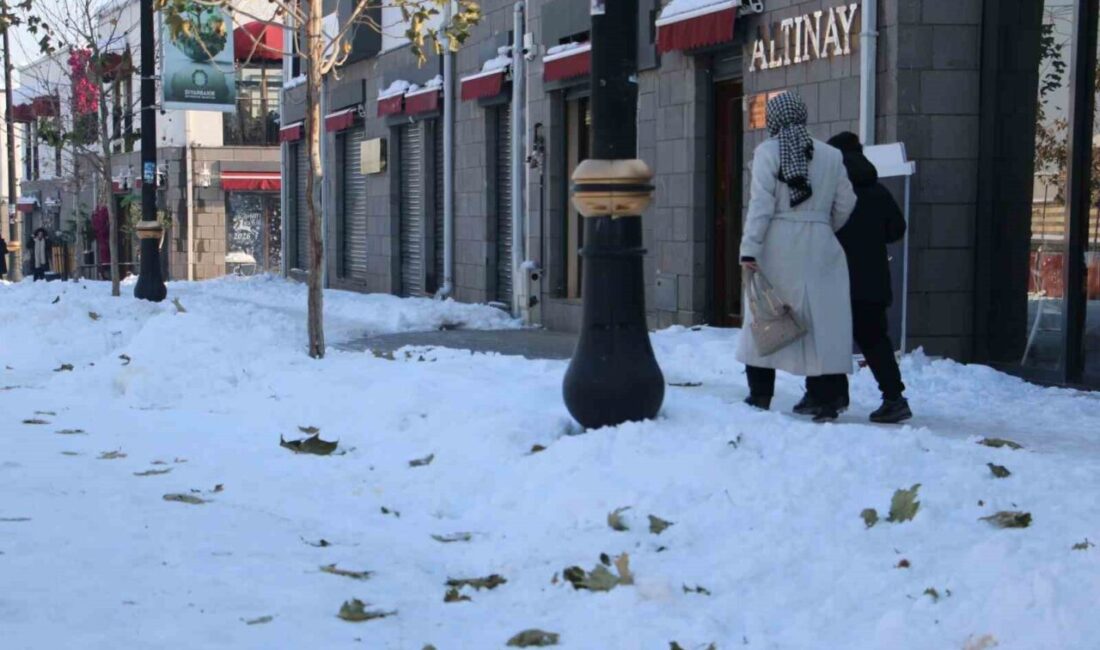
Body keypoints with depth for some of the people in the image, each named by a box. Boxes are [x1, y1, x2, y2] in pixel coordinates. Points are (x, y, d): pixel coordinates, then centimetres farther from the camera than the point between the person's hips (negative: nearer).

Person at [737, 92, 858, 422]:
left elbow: (761, 203, -10)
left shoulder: (767, 151, -3)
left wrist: (749, 249, -10)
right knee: (822, 318, 3)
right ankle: (826, 401, -1)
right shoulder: (831, 156, 6)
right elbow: (844, 205, 8)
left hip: (777, 246, -2)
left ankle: (760, 395, 15)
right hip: (819, 248, 2)